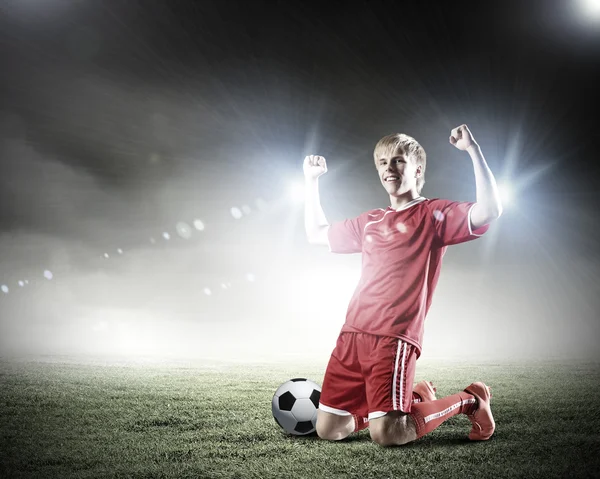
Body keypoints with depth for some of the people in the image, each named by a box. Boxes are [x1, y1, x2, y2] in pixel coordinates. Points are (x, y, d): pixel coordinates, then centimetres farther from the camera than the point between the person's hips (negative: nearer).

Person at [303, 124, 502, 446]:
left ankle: (469, 401, 8)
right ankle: (413, 397, 25)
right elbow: (316, 234, 33)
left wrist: (473, 149, -15)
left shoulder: (433, 214, 2)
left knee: (386, 435, -18)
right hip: (352, 335, 7)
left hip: (393, 339, -7)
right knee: (328, 430, 4)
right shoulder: (370, 222, 21)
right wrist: (311, 179, 31)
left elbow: (489, 211, -15)